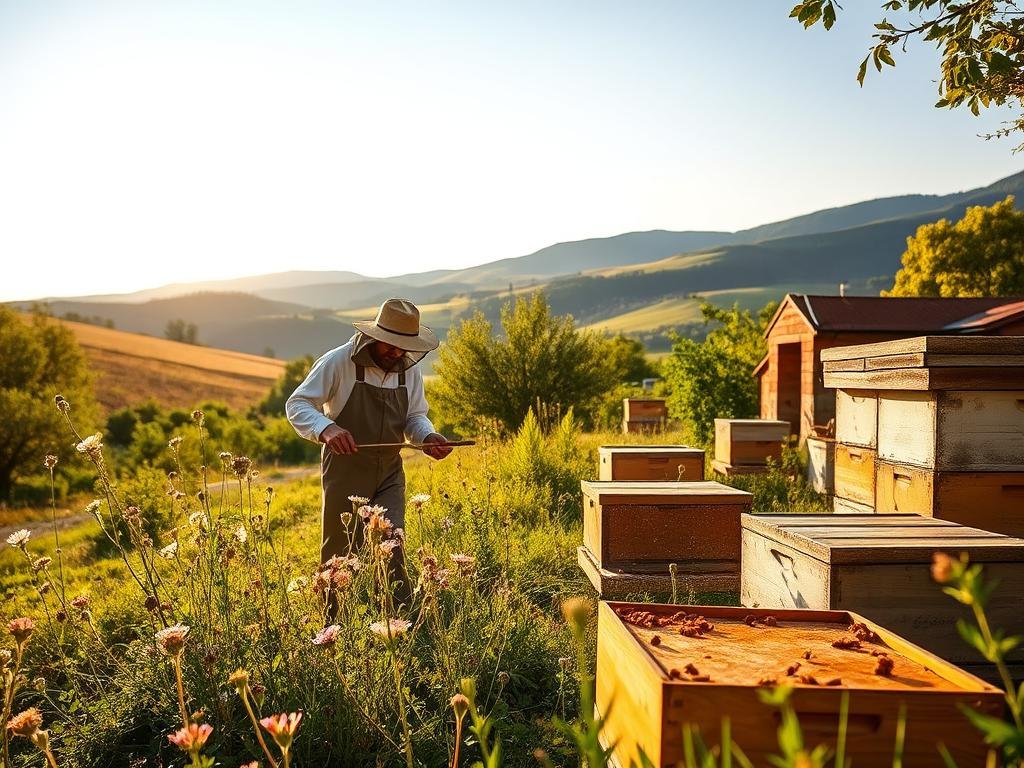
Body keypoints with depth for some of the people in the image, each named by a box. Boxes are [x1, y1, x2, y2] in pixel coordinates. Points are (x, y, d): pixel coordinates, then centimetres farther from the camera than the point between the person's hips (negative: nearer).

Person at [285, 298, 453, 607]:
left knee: (391, 547, -5)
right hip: (345, 470, -3)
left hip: (389, 473, 3)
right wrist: (326, 428, -34)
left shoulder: (409, 369, 0)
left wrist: (428, 436, -16)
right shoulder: (338, 362, -15)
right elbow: (296, 405, -13)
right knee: (341, 552, 8)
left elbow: (415, 416, 8)